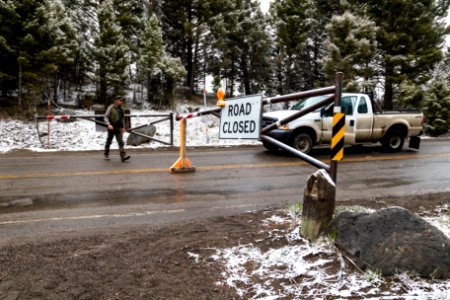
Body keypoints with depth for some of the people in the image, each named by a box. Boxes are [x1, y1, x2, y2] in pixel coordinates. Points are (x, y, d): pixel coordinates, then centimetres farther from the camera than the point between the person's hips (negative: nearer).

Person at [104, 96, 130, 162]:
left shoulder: (121, 110, 10)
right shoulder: (111, 107, -4)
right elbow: (106, 117, -7)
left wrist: (123, 127, 11)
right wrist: (109, 124, -21)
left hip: (118, 129, 3)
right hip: (111, 128, -3)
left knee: (121, 142, -10)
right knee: (109, 141, 10)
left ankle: (123, 156, -20)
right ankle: (106, 155, 27)